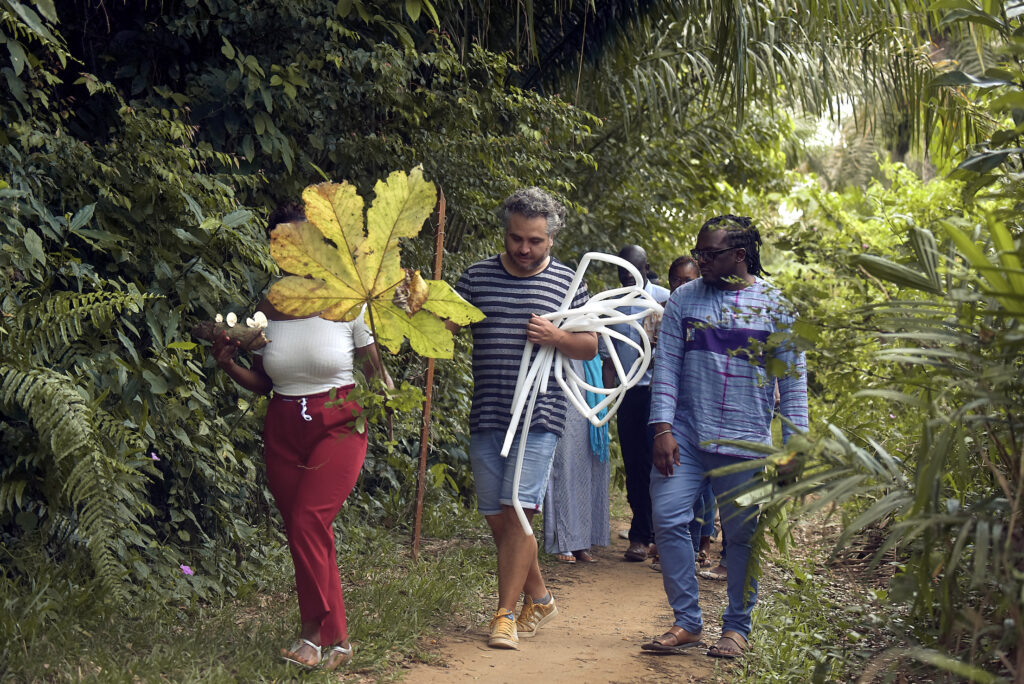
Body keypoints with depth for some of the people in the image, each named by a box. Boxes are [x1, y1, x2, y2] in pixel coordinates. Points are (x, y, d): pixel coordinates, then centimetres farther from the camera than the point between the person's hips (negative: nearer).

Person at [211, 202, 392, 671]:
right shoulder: (267, 310, 4)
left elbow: (373, 369, 4)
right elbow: (263, 383, 12)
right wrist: (228, 365, -6)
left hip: (339, 426, -4)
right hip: (283, 433, 4)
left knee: (307, 522, -19)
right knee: (307, 536, 4)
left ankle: (316, 633, -7)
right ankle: (336, 640, 14)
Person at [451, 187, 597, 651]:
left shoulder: (566, 282, 5)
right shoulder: (477, 277, 8)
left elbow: (591, 347, 10)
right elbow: (441, 326, 5)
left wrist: (557, 338, -10)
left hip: (539, 416, -3)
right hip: (486, 416, 3)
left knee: (517, 511, -13)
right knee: (496, 519, 8)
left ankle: (505, 615, -3)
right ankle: (539, 599, 27)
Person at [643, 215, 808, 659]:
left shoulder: (775, 306, 2)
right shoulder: (684, 299, 7)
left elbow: (793, 381, 2)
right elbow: (666, 364, 4)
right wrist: (663, 428, -6)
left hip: (745, 442, -2)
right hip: (685, 434, 2)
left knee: (741, 535, 4)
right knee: (668, 521, -6)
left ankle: (736, 626, 19)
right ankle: (687, 622, 7)